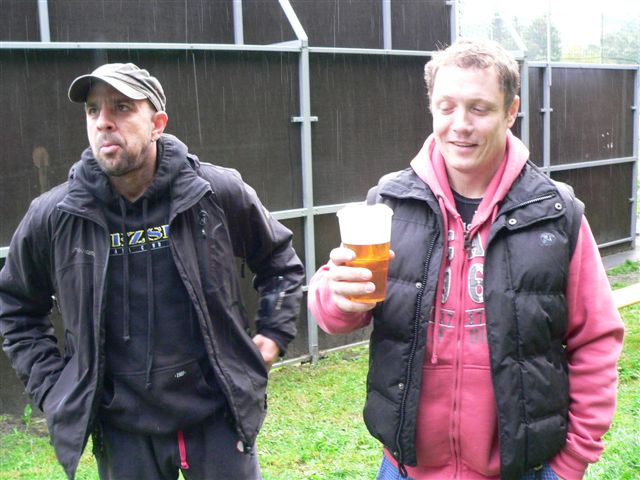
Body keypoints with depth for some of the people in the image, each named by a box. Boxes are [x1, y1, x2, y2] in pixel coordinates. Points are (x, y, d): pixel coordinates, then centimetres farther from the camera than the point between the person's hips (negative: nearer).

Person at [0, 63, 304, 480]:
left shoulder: (219, 193, -9)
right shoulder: (53, 216, -8)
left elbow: (280, 260, 9)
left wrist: (274, 334, 3)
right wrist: (51, 384, 3)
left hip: (219, 413, 0)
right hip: (123, 428, 1)